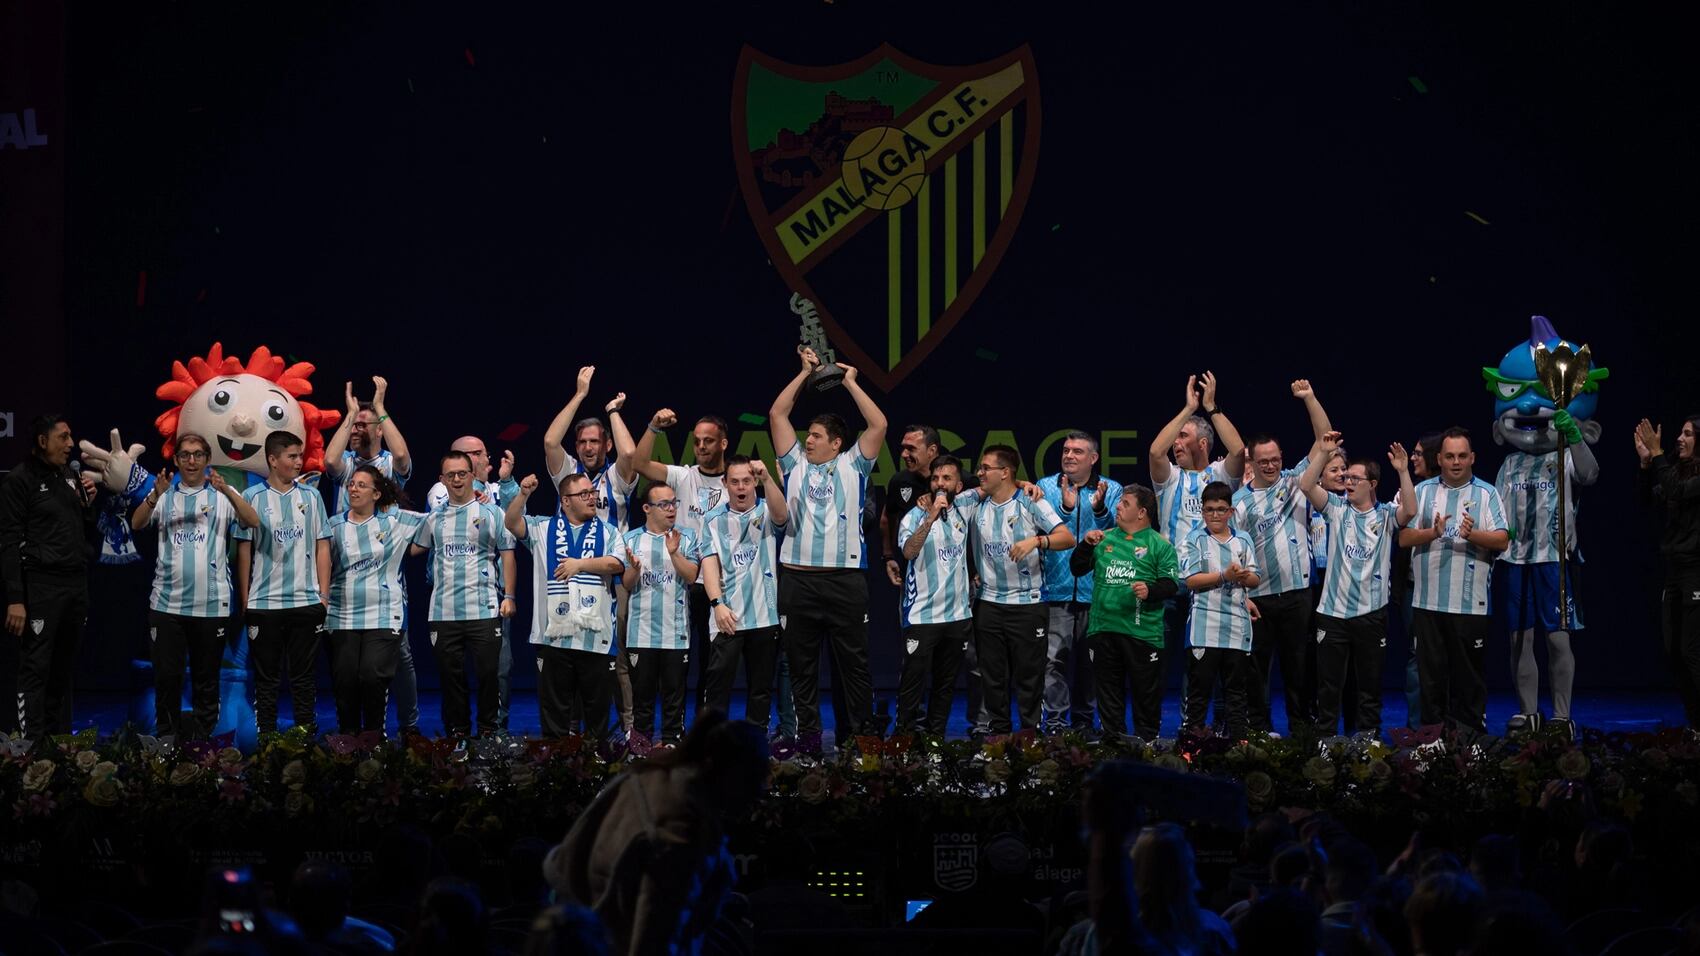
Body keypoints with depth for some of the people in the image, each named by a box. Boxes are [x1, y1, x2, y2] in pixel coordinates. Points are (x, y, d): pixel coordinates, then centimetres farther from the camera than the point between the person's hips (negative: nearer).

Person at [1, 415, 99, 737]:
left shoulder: (70, 477, 15)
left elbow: (87, 533, 22)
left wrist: (88, 503, 2)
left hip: (76, 584, 7)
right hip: (40, 586, -7)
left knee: (64, 670, 10)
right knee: (36, 670, -9)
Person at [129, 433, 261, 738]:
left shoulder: (222, 495, 6)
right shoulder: (164, 495, 10)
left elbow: (253, 522, -10)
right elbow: (137, 524, -5)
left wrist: (226, 491, -25)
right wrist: (156, 495, -23)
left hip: (212, 605, -1)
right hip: (167, 603, 1)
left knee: (207, 679, 7)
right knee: (167, 676, 1)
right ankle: (167, 740, 10)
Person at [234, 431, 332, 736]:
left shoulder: (311, 497, 8)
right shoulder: (252, 498, 1)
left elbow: (322, 548, 9)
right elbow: (244, 550, 3)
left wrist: (324, 595, 2)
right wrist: (244, 600, 0)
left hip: (307, 602, 2)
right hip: (264, 604, -2)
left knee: (304, 677, 5)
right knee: (266, 677, 4)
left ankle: (307, 739, 9)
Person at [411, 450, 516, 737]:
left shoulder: (491, 513, 4)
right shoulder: (435, 518, 13)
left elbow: (507, 555, 3)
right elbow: (413, 548, 24)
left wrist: (509, 596, -3)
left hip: (484, 611, -3)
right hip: (443, 613, 3)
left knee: (488, 673, -2)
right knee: (451, 675, 6)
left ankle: (489, 730, 9)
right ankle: (457, 732, 14)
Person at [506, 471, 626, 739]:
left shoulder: (607, 532, 12)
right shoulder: (543, 528, 12)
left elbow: (617, 563, -4)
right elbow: (512, 523, -2)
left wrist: (580, 564, -9)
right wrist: (524, 494, -16)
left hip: (596, 636, 0)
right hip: (554, 635, 0)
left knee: (597, 707, 6)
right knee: (554, 709, 4)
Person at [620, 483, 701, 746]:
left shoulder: (686, 538, 6)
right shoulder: (631, 539, 7)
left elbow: (691, 576, -5)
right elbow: (627, 585, 5)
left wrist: (674, 553, -19)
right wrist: (634, 568, -16)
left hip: (676, 631, 0)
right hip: (641, 632, 0)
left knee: (674, 692, 3)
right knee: (642, 692, 4)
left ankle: (672, 742, 8)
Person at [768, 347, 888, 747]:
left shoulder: (853, 466, 8)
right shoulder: (796, 463, 14)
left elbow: (878, 424, 0)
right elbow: (777, 414, 13)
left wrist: (851, 383, 6)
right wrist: (805, 373, 13)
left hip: (845, 576, -2)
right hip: (799, 576, 2)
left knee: (853, 661, 1)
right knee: (801, 664, 4)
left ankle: (859, 735, 5)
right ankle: (807, 739, 9)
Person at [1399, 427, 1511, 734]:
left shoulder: (1487, 494, 5)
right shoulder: (1423, 492, 11)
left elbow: (1502, 540, -5)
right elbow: (1404, 538, 3)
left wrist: (1473, 534, -23)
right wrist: (1433, 533, -16)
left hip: (1471, 602, -2)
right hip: (1428, 601, 2)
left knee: (1470, 673, 2)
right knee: (1431, 674, 5)